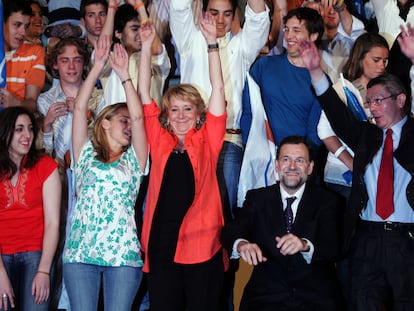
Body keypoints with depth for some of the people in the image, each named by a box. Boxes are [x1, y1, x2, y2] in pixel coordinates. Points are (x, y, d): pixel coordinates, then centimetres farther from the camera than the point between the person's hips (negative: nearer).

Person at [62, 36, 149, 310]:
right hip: (80, 253, 0)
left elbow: (139, 117, 3)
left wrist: (124, 74, 2)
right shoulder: (86, 154, 15)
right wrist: (98, 66, 3)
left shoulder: (133, 159, 15)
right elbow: (80, 108, 7)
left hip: (124, 254, 0)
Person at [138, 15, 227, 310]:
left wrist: (212, 43, -3)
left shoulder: (207, 141, 6)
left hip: (203, 244, -1)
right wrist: (146, 45, 5)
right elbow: (144, 94, 8)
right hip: (162, 244, 2)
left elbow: (218, 90, 1)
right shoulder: (160, 141, 10)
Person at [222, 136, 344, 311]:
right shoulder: (257, 198, 11)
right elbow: (230, 231, -3)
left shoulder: (327, 202, 7)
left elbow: (333, 248, -6)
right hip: (266, 295, 0)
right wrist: (242, 244, -27)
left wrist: (305, 245, -28)